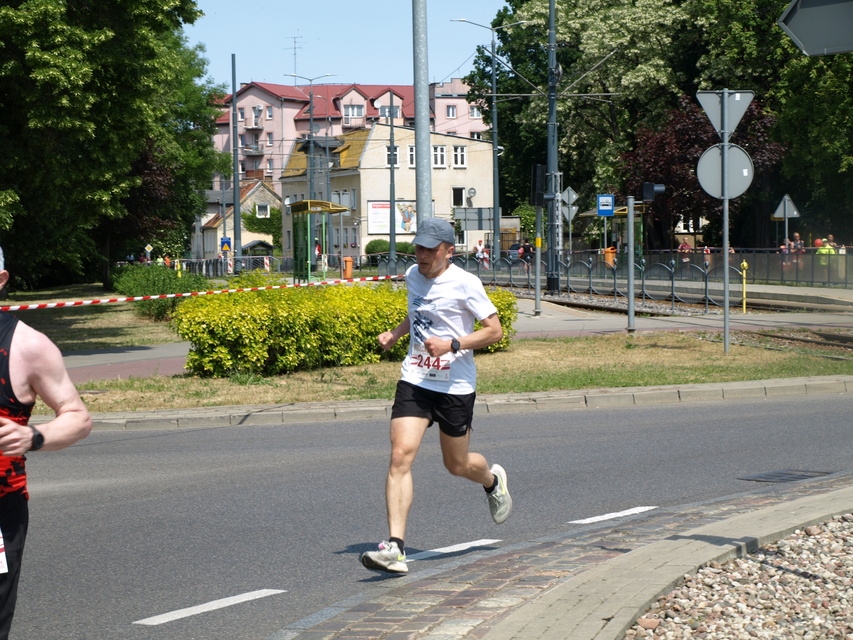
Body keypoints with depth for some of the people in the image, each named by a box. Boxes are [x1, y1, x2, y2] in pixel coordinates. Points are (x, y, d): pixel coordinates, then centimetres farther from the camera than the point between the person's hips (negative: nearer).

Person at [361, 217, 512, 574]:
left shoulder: (465, 284, -11)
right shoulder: (413, 276, 8)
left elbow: (495, 331, -9)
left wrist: (453, 344, -20)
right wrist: (395, 334, 12)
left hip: (456, 387, -4)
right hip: (414, 381, 4)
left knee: (457, 465, 11)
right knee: (401, 454, -16)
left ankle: (493, 480, 50)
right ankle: (394, 547, -20)